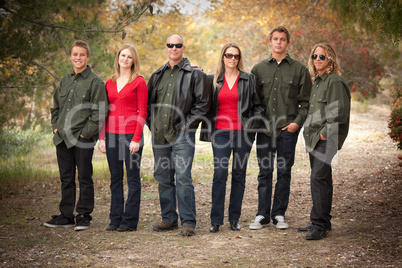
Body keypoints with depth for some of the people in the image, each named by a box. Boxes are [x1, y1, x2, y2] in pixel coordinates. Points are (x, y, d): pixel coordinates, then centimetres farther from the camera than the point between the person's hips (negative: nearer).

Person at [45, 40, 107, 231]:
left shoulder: (95, 82, -5)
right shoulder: (64, 82, 15)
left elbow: (99, 112, -11)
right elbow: (56, 107, 24)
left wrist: (86, 132, -14)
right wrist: (56, 126, 11)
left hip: (83, 139, -6)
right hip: (63, 138, 6)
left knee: (84, 178, 2)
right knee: (66, 178, 11)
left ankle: (84, 216, 11)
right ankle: (66, 216, 19)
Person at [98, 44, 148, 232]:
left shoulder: (139, 82, -2)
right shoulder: (110, 83, 13)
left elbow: (142, 113, -6)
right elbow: (105, 111, 14)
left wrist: (136, 138, -13)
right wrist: (102, 137, 7)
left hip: (131, 134, -5)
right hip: (112, 134, 5)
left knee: (133, 177, 1)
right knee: (115, 178, 10)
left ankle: (130, 220, 7)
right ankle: (115, 219, 17)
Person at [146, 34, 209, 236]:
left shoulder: (194, 74, -1)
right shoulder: (157, 75, 16)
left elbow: (203, 103, -5)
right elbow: (148, 102, 23)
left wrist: (187, 124, -9)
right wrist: (152, 123, 10)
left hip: (182, 135, -6)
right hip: (159, 135, 6)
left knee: (183, 177, -10)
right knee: (163, 178, 10)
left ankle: (188, 222, -4)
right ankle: (169, 219, 20)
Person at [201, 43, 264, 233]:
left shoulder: (249, 79, 7)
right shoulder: (213, 80, 9)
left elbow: (259, 105, 8)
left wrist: (253, 122, -4)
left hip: (242, 132, 0)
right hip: (221, 133, 0)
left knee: (239, 175, 5)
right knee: (219, 174, -8)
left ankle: (234, 219, 13)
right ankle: (216, 220, -2)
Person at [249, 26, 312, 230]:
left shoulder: (299, 69, 5)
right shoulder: (259, 69, 11)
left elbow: (306, 101, 4)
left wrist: (298, 122, -7)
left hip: (288, 129, -1)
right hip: (265, 128, 1)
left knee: (284, 171, 4)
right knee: (265, 171, 3)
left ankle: (279, 214, 13)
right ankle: (262, 215, 10)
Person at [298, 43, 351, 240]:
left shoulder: (335, 82, -10)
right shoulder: (317, 81, 19)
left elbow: (340, 112, -17)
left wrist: (325, 133, -16)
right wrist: (309, 131, 16)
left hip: (327, 139, -9)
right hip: (314, 137, 9)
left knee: (318, 178, -15)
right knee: (319, 179, 12)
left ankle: (320, 225, -11)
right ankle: (321, 221, 20)